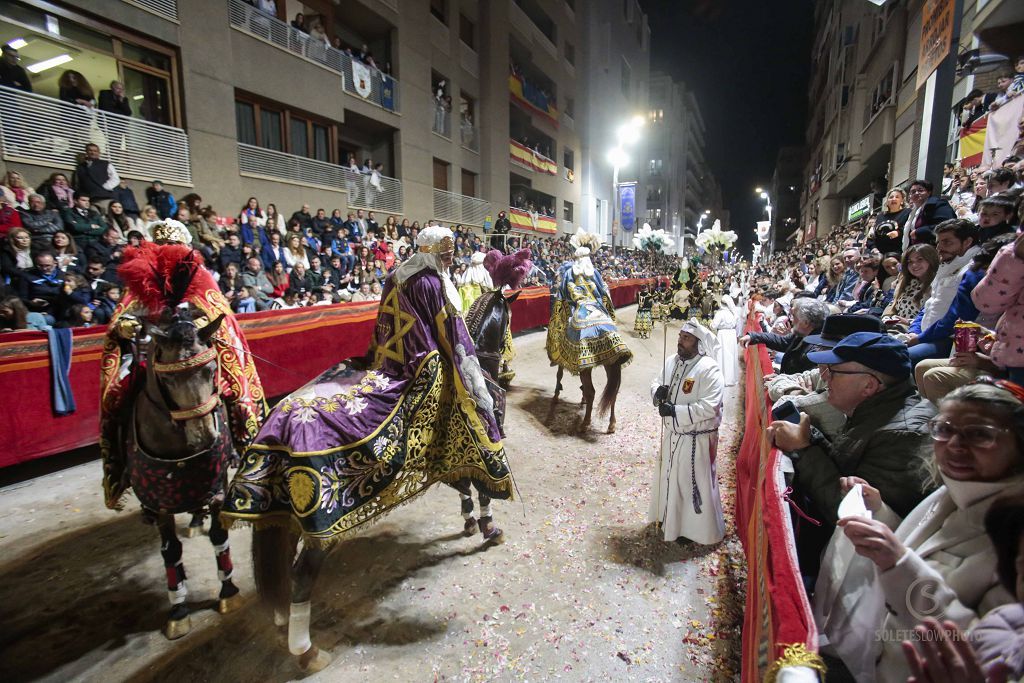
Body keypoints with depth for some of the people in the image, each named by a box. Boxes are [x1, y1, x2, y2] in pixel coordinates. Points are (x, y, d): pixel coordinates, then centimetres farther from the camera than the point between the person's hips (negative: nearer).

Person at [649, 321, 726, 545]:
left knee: (693, 483, 7)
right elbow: (657, 383, 11)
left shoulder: (709, 370, -22)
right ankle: (670, 517, 43)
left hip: (696, 438, -7)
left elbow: (709, 407, -27)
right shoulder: (671, 361, 1)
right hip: (672, 434, 8)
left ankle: (694, 528, 26)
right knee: (668, 477, 22)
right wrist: (658, 392, -12)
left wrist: (676, 411, -28)